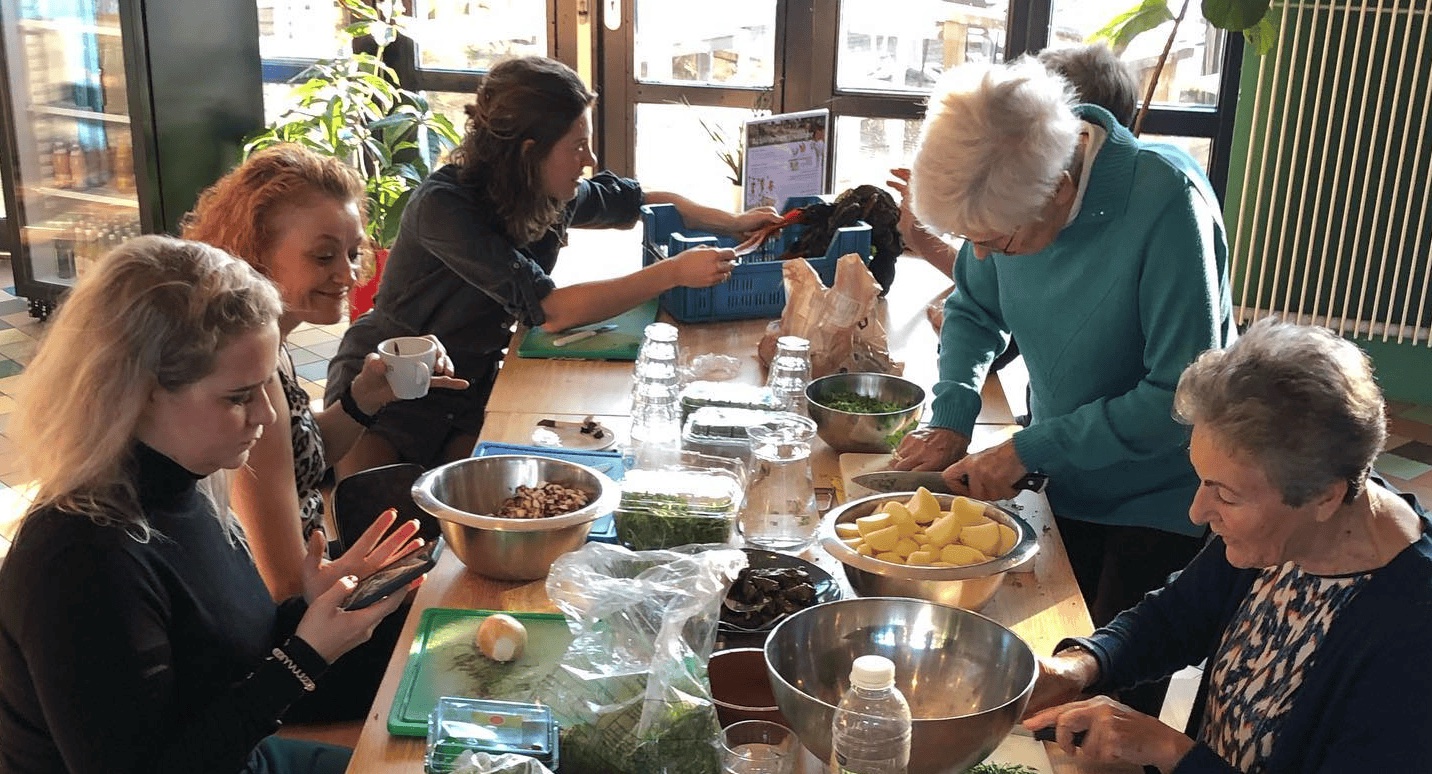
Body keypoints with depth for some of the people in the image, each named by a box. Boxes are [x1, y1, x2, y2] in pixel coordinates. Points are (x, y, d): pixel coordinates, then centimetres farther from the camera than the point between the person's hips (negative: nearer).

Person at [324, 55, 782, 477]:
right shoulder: (444, 205, -28)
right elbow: (548, 310, -33)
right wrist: (674, 273, -30)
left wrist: (735, 222, 9)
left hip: (473, 384, 5)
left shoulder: (554, 195, -8)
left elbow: (640, 200, 13)